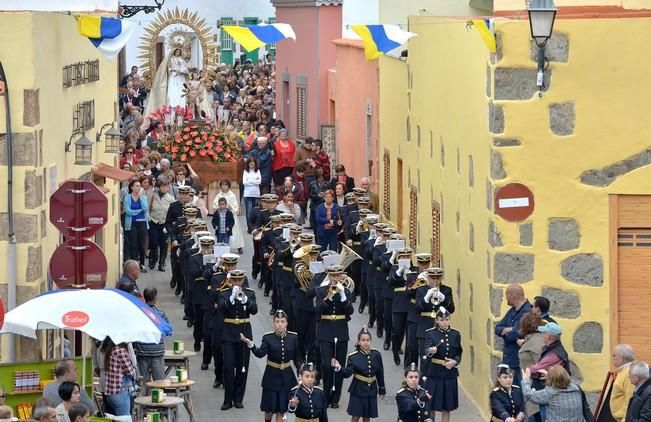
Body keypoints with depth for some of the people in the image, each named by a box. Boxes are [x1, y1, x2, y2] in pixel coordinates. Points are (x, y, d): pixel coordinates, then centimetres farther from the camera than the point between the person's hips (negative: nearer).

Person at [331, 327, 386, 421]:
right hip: (358, 391, -3)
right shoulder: (353, 357, -10)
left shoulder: (376, 355, -1)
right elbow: (347, 373, -21)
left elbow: (380, 374, 8)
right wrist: (339, 368, -41)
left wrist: (382, 390, 14)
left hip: (371, 391, 3)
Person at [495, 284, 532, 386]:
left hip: (518, 362, -9)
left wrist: (504, 332, -3)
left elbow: (514, 335, -24)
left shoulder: (526, 312, -17)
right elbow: (497, 329, 10)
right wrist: (507, 330, -11)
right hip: (508, 359, 9)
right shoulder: (512, 311, 13)